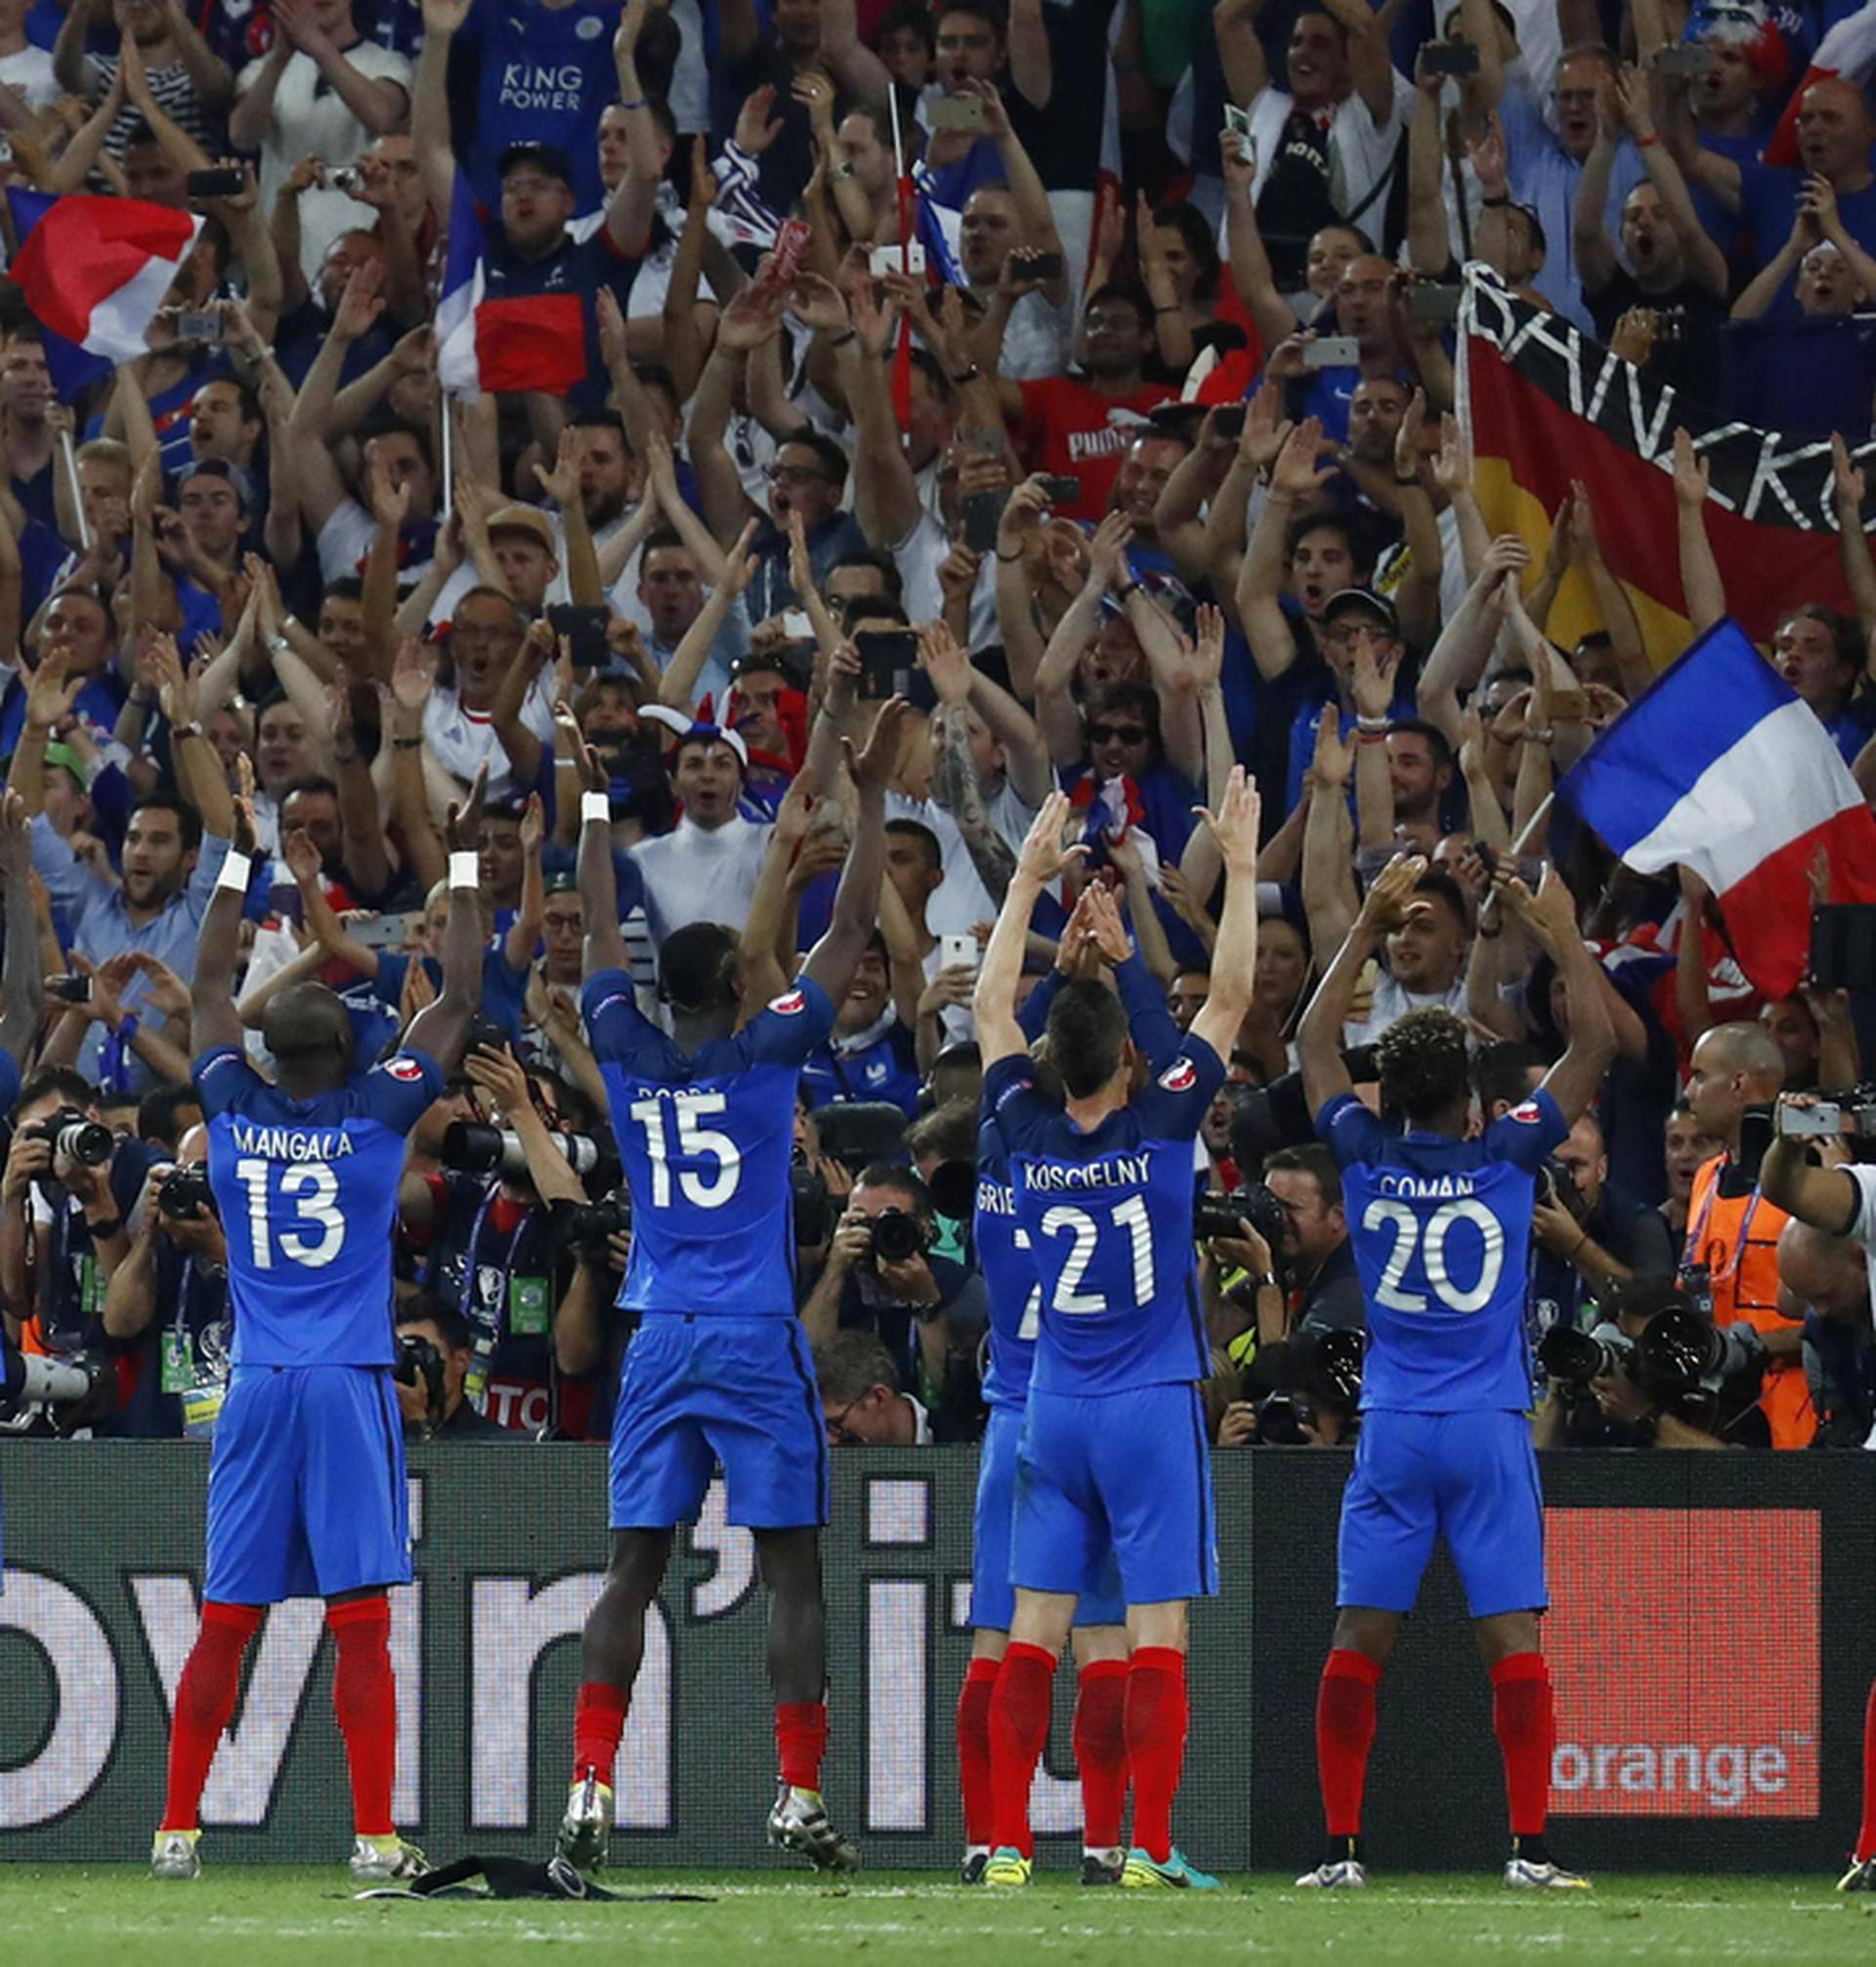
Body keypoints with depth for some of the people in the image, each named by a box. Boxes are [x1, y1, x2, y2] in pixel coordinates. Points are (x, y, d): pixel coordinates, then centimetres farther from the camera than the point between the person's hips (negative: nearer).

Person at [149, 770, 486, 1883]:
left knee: (227, 1623, 5)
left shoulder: (237, 1113, 3)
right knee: (362, 1623, -4)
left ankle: (178, 1831, 4)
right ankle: (376, 1839, -8)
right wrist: (464, 863, 9)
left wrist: (239, 863, 27)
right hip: (352, 1390, -3)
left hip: (256, 1390, 3)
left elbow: (209, 989, 19)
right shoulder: (376, 1117, -5)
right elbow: (461, 1000, 3)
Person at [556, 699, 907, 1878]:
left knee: (634, 1570, 4)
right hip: (760, 1346, -3)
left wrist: (597, 808, 28)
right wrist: (872, 796, 6)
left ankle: (592, 1790, -5)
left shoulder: (628, 1055, 2)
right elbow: (853, 928, 0)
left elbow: (602, 930, 18)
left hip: (660, 1343, 3)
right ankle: (801, 1799, -4)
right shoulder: (766, 1054, -5)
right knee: (792, 1572, 0)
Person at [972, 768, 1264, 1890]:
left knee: (1036, 1631, 3)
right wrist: (1241, 869, 1)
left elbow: (992, 1008, 13)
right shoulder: (1161, 1129, -9)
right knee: (1159, 1632, -4)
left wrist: (1030, 880, 19)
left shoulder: (1029, 1135, -1)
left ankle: (1008, 1843, -1)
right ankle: (1151, 1848, -10)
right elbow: (1230, 999, -5)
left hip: (1052, 1413, 4)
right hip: (1154, 1410, -4)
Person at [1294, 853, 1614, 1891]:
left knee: (1360, 1638, 2)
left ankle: (1341, 1847, -1)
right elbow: (1594, 1042, 3)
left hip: (1391, 1430, 2)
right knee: (1512, 1637, -3)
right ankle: (1530, 1847, -7)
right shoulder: (1506, 1157, -5)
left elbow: (1313, 1043, 16)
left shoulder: (1367, 1159, 0)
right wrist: (1562, 936, 11)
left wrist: (1368, 927, 20)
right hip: (1491, 1428, -2)